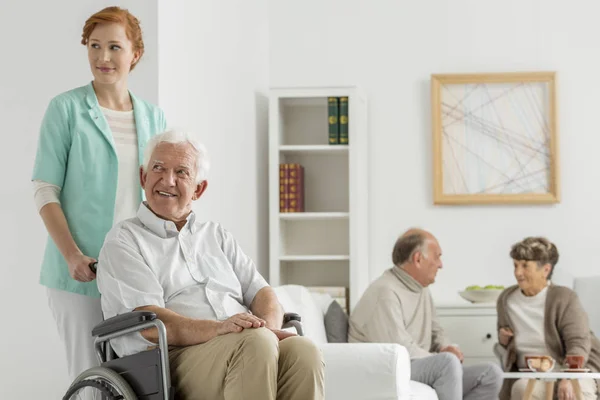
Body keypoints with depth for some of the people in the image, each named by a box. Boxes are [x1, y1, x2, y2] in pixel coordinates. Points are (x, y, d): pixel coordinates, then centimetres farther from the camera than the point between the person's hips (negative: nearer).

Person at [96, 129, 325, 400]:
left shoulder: (217, 236, 29)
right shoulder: (124, 241, 9)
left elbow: (260, 292, 16)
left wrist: (268, 326, -9)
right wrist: (218, 329, -24)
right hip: (175, 356, -5)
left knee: (303, 351, -29)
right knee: (255, 343, -35)